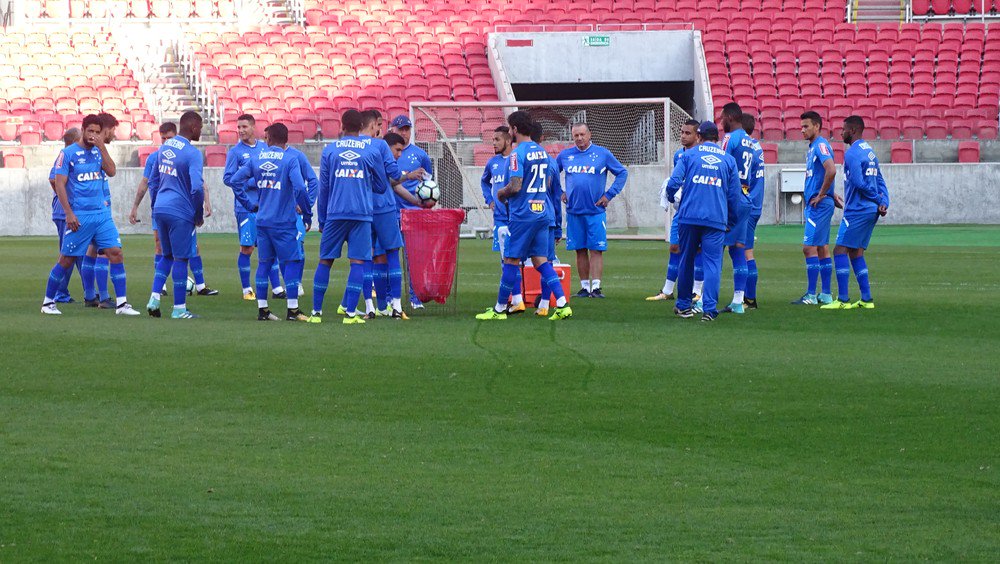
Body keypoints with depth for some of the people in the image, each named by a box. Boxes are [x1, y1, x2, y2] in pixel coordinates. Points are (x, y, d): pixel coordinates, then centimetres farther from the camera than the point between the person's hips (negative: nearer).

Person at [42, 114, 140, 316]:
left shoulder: (98, 152, 11)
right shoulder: (68, 153, -4)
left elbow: (111, 172, -4)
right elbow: (59, 184, -7)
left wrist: (102, 147, -9)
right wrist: (69, 213, -14)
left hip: (102, 214, 4)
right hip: (79, 216, -4)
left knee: (115, 253, -6)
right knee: (67, 259, 1)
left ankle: (121, 303, -4)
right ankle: (48, 302, 15)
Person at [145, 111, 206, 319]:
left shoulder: (164, 148, 10)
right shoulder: (193, 154, -14)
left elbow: (153, 181, 17)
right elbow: (197, 187, -21)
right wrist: (199, 215, -7)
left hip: (160, 209, 7)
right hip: (180, 212, -7)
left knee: (167, 255, 19)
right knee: (180, 259, 2)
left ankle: (154, 298, 7)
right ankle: (179, 309, 6)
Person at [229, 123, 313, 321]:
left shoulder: (256, 158, 4)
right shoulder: (290, 160, -11)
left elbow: (236, 180, 4)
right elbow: (300, 188, -20)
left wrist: (249, 204, 11)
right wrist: (307, 214, -9)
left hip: (262, 221, 5)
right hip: (284, 221, -5)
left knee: (264, 262, 12)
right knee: (292, 261, 2)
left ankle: (262, 309, 12)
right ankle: (292, 310, -1)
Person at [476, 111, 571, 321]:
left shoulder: (517, 154, -13)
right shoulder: (541, 152, 12)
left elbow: (516, 187, -20)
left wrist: (502, 193, 1)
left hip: (523, 215, -8)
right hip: (542, 212, 8)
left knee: (511, 260, 1)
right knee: (540, 260, 8)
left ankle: (499, 309, 8)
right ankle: (562, 304, -4)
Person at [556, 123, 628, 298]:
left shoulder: (602, 154, 1)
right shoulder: (565, 155, 7)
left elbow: (622, 173, 7)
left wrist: (609, 195, 0)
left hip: (596, 211, -3)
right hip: (573, 210, 3)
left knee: (596, 250, -7)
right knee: (580, 250, 5)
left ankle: (596, 287, -10)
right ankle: (584, 287, 11)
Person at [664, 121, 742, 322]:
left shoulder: (689, 155, 7)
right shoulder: (728, 160, 11)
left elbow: (674, 182, -3)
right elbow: (735, 195, 10)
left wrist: (671, 198, 18)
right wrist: (731, 221, 20)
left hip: (689, 216, 0)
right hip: (716, 219, 0)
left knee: (686, 261, 13)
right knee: (713, 263, -2)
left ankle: (684, 306, 22)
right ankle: (709, 308, -14)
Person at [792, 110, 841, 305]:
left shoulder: (821, 145, -14)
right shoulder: (812, 147, 17)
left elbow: (831, 170, -28)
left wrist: (821, 195, -20)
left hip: (819, 206, -10)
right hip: (814, 205, 10)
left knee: (810, 248, -11)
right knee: (822, 249, 11)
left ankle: (811, 295, -10)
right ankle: (826, 295, 13)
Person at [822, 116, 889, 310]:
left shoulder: (852, 153, -13)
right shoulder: (869, 151, 18)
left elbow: (858, 183, -20)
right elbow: (880, 181, 17)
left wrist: (878, 200, -9)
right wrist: (883, 203, 4)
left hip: (857, 210, -9)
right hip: (871, 211, 9)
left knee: (840, 250, -8)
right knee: (856, 252, 14)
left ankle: (843, 299, -14)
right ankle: (866, 299, 11)